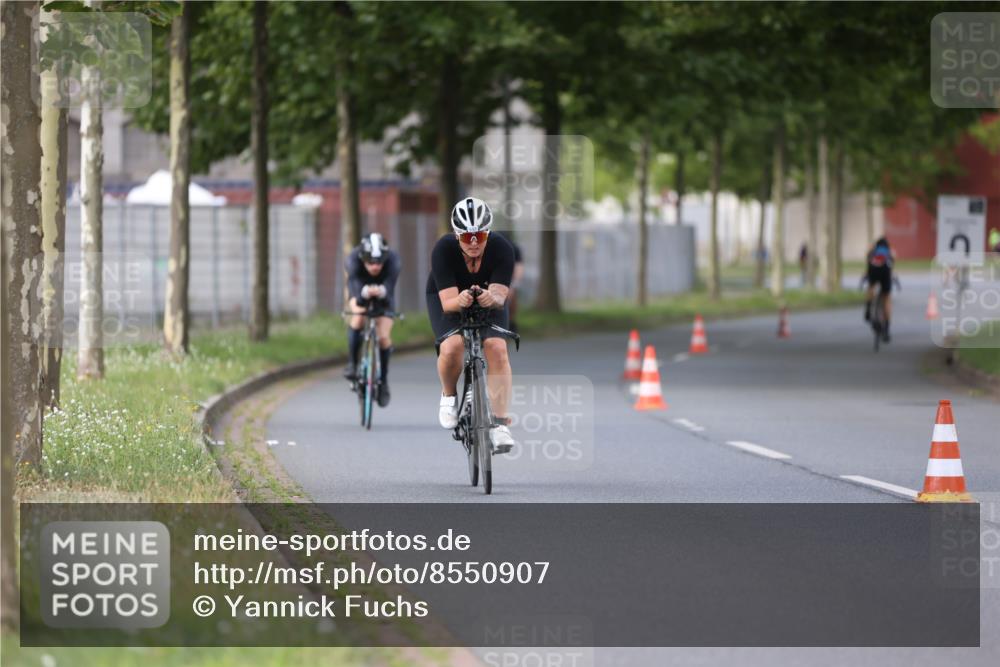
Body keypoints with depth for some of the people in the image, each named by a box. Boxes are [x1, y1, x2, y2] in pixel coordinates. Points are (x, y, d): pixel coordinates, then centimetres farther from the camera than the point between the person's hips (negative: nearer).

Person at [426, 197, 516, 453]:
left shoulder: (501, 248, -29)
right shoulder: (443, 249, -32)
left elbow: (500, 295, -34)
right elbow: (448, 301, -35)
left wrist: (492, 297, -58)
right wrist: (460, 300, -58)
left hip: (488, 300, 1)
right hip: (447, 298, -1)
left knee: (497, 348, -24)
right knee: (452, 346, -29)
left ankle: (500, 424, -20)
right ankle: (449, 396, 2)